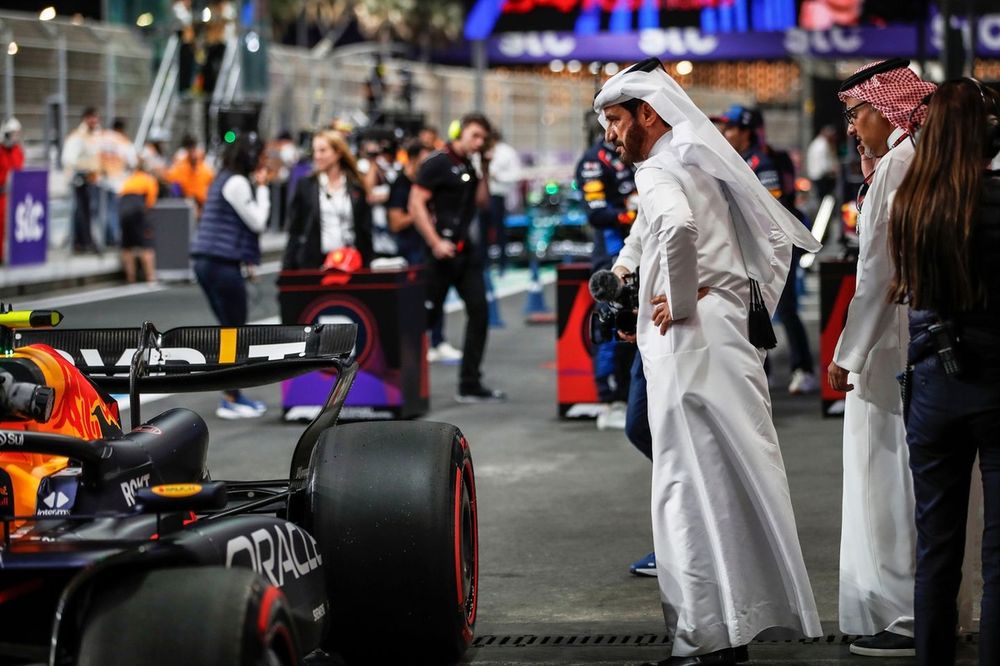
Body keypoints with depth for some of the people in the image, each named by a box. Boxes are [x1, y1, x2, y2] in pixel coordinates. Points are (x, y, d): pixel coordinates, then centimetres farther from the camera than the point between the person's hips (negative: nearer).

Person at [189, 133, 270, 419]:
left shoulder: (225, 180, 17)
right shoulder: (237, 183, -13)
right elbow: (257, 222, -10)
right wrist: (262, 188, -2)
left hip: (209, 262, 10)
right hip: (222, 264, -10)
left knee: (230, 328, 16)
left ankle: (233, 394, 21)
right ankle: (230, 401, 1)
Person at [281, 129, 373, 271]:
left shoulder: (357, 187, 7)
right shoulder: (304, 185, 6)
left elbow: (365, 231, 8)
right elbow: (294, 231, 5)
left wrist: (366, 267, 3)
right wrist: (287, 269, -1)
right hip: (313, 263, -1)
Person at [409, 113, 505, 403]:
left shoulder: (469, 166, 15)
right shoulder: (437, 163, -8)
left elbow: (481, 201, 12)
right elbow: (416, 204, -14)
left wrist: (485, 169, 3)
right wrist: (435, 243, -18)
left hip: (466, 250, 8)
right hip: (442, 250, -8)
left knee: (479, 311, 3)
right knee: (428, 315, -2)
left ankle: (470, 385, 8)